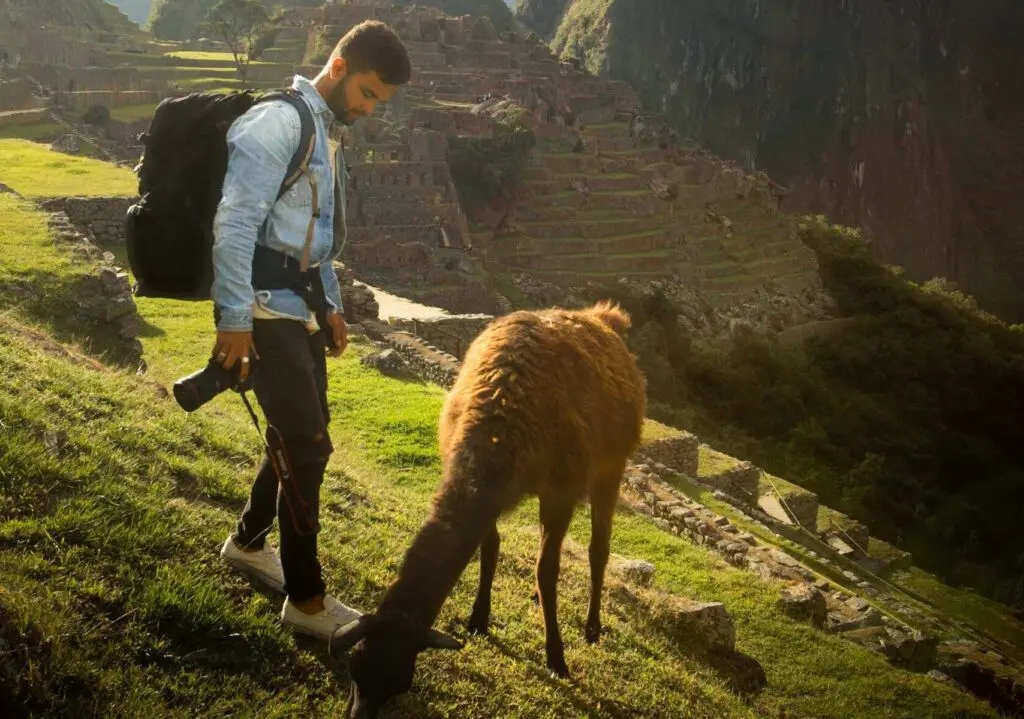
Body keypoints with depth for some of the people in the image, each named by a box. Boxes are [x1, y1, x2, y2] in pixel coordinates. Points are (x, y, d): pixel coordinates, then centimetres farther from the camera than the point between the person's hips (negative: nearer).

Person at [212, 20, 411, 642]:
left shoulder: (325, 134, 17)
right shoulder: (278, 122, -13)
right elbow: (234, 223, -20)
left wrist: (331, 306, 22)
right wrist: (235, 319, -22)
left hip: (301, 303, 9)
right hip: (267, 308, -9)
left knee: (303, 436, 16)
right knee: (309, 444, -8)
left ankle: (249, 541, 38)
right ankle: (307, 600, 3)